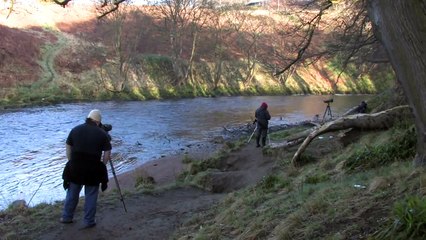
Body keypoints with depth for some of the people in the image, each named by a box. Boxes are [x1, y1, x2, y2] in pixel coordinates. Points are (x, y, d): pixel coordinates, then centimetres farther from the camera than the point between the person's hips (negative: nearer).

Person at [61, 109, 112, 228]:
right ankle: (89, 221, 17)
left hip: (75, 167, 3)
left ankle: (66, 217, 31)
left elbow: (68, 149, 10)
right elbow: (107, 155, -1)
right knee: (91, 195, 10)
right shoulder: (102, 133, -1)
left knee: (72, 193, 18)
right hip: (93, 168, -3)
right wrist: (101, 166, 12)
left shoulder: (75, 129, 7)